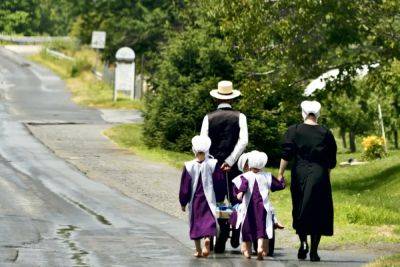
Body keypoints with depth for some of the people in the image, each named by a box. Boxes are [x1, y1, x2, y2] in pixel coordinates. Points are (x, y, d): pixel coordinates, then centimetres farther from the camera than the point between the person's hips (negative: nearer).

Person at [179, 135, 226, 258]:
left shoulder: (189, 166, -8)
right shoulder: (213, 164, -7)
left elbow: (184, 187, -3)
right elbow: (221, 183, -1)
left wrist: (183, 203, 7)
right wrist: (219, 198, 12)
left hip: (194, 201, 0)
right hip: (209, 200, 0)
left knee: (196, 224, 11)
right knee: (208, 220, 3)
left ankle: (198, 250, 14)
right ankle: (207, 238, -27)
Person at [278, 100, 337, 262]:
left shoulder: (294, 131, 0)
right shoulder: (326, 133, 3)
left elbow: (286, 155, -7)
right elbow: (332, 162, 7)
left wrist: (280, 173, -2)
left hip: (300, 175, 0)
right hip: (320, 177, 0)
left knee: (299, 211, 14)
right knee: (318, 212, 4)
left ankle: (303, 241, -6)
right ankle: (314, 251, 0)